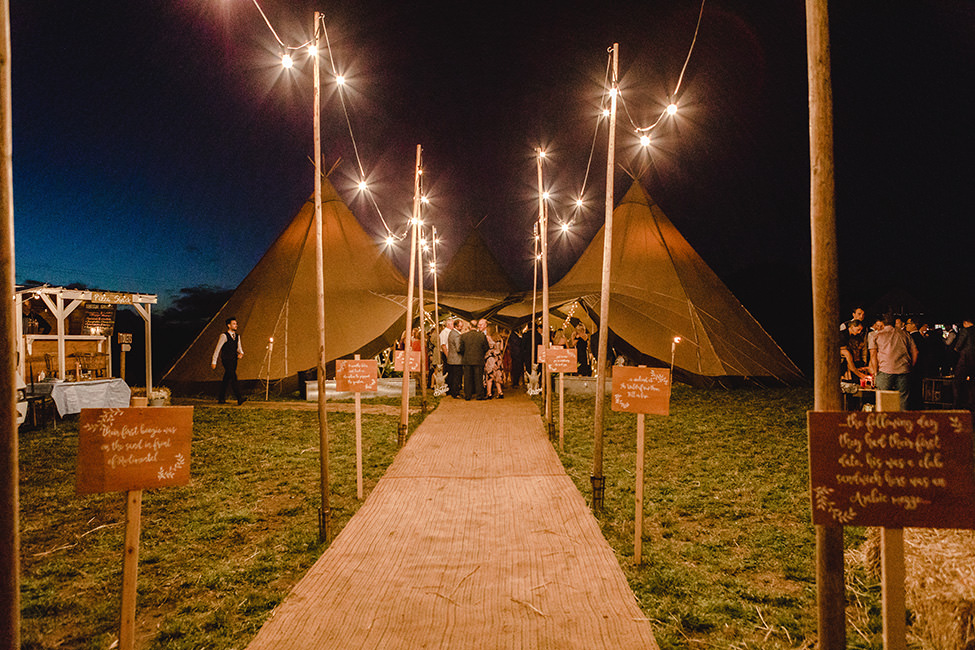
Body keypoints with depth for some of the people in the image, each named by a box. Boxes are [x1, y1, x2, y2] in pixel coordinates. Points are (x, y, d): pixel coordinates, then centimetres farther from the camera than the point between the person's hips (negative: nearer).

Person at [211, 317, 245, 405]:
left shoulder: (237, 336, 13)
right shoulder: (224, 336, -8)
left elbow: (239, 348, 18)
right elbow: (217, 349, -6)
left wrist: (241, 353, -6)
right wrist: (214, 362, -5)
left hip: (234, 361, 7)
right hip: (226, 360, -7)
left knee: (226, 380, 12)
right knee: (233, 378, -16)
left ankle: (221, 399, 21)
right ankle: (239, 399, -22)